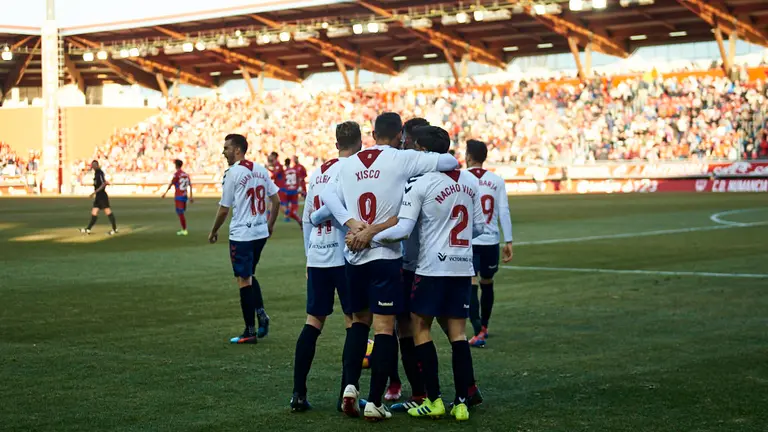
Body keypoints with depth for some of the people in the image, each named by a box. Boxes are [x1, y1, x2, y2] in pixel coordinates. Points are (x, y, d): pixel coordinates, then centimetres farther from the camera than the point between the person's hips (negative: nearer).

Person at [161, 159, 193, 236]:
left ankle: (184, 230, -5)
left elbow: (171, 184, -9)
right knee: (181, 213, 16)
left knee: (180, 213, -4)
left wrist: (165, 193, 2)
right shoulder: (186, 174, 12)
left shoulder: (176, 174, -10)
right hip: (185, 195, 7)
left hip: (178, 196, -7)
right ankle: (184, 230, 16)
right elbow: (190, 185, 13)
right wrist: (190, 196, 17)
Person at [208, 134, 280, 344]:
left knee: (244, 281, 2)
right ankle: (261, 313, 4)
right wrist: (270, 225, 22)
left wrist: (213, 232, 5)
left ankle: (250, 332, 6)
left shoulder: (233, 173, -13)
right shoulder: (261, 170, 6)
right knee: (249, 276, 23)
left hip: (241, 234, -7)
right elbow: (276, 201, 9)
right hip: (261, 232, 7)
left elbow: (224, 209, -9)